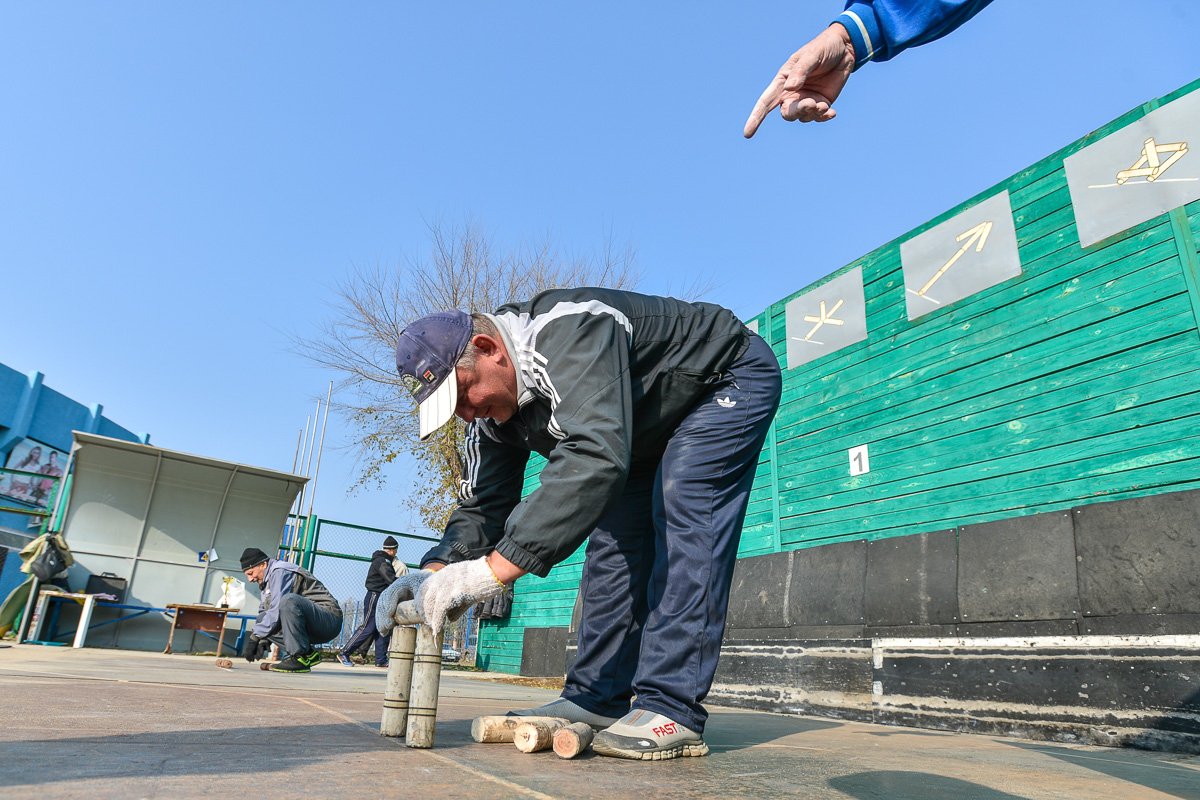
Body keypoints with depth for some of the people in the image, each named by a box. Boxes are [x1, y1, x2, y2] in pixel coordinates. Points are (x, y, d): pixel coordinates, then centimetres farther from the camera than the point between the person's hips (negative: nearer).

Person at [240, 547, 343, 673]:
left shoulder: (279, 571, -11)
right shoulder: (267, 582, 19)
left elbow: (277, 610, -20)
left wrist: (255, 637, -15)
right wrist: (262, 640, 1)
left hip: (329, 619, -10)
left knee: (288, 600, -32)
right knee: (262, 619, 5)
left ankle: (300, 658, -22)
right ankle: (308, 653, 3)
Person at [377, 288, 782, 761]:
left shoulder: (566, 333, -39)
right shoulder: (492, 408, -9)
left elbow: (595, 456, -52)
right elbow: (482, 507, -6)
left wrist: (495, 569, -52)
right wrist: (435, 572, -25)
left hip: (732, 377, -8)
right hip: (656, 428, 8)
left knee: (684, 511, -26)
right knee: (614, 535, -1)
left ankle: (673, 711, -22)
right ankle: (598, 700, 4)